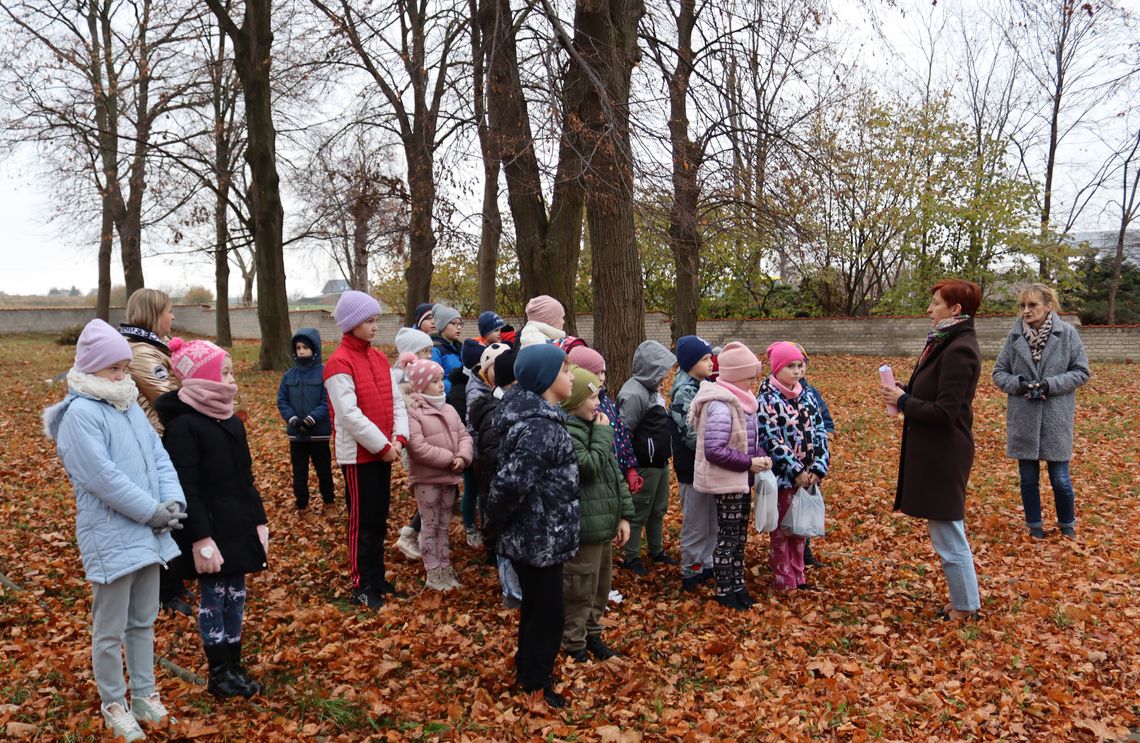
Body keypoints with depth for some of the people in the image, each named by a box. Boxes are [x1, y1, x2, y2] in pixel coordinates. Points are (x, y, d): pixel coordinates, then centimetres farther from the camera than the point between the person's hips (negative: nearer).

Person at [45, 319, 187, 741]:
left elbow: (159, 456, 7)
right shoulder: (80, 413, -14)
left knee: (143, 621, 18)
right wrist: (152, 511, -16)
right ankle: (113, 706, 23)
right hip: (110, 536, -7)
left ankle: (144, 694, 31)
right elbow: (103, 477, -21)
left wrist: (173, 502, -7)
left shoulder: (131, 406, 9)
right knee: (110, 630, 7)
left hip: (147, 531, 7)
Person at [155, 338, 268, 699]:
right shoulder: (183, 425, -15)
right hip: (210, 530, -7)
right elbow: (186, 489, -18)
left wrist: (259, 523, 12)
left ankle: (234, 666, 26)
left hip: (239, 527, 7)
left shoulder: (233, 422, 10)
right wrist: (201, 540, -20)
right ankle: (219, 674, 18)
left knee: (235, 597, 14)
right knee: (213, 599, 5)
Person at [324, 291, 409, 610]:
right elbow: (349, 414, -20)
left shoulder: (379, 358, 10)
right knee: (362, 521, 2)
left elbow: (396, 400, 8)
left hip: (383, 451, 7)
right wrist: (383, 446, -16)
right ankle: (362, 587, 13)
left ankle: (377, 577, 28)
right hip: (358, 455, -7)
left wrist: (398, 438, -6)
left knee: (380, 519, 16)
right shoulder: (339, 363, -15)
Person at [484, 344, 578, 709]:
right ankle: (535, 687, 24)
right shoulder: (542, 427, -27)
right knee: (548, 613, 7)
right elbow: (511, 481, -35)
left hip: (535, 536, 10)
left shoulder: (533, 414, 5)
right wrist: (497, 523, -17)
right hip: (540, 538, -9)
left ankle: (527, 670, 42)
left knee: (535, 607, 24)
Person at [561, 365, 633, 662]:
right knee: (579, 591, 3)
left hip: (603, 524, 9)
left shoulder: (591, 427, 13)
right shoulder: (566, 432, -17)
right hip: (583, 527, -9)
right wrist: (603, 434, -14)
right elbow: (589, 467, -26)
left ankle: (592, 633, 38)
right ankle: (574, 644, 20)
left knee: (601, 587, 21)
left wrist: (623, 514, 10)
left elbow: (614, 472, 14)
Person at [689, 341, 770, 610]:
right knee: (728, 537, 4)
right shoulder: (721, 406, -24)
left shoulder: (740, 400, 7)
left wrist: (761, 455, -1)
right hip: (727, 481, -9)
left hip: (741, 479, 9)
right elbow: (714, 450, -27)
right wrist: (749, 463, -21)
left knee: (739, 535, 18)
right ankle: (724, 591, 19)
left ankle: (737, 584, 32)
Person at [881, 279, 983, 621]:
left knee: (949, 536, 2)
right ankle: (963, 601, 31)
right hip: (931, 452, 10)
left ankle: (966, 608, 17)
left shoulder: (958, 350, -20)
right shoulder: (945, 342, 10)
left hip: (943, 456, -10)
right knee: (948, 534, 19)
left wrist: (903, 401, -13)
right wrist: (905, 393, 0)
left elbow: (944, 412, -23)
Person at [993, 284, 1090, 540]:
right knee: (1028, 478, 12)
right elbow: (999, 372, 4)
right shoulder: (1015, 335, -2)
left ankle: (1067, 525, 28)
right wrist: (1018, 384, -15)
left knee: (1060, 479, 4)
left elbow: (1081, 371, -2)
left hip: (1056, 419, -1)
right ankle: (1035, 525, 29)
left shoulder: (1067, 333, -6)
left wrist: (1050, 385, -16)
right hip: (1023, 419, 2)